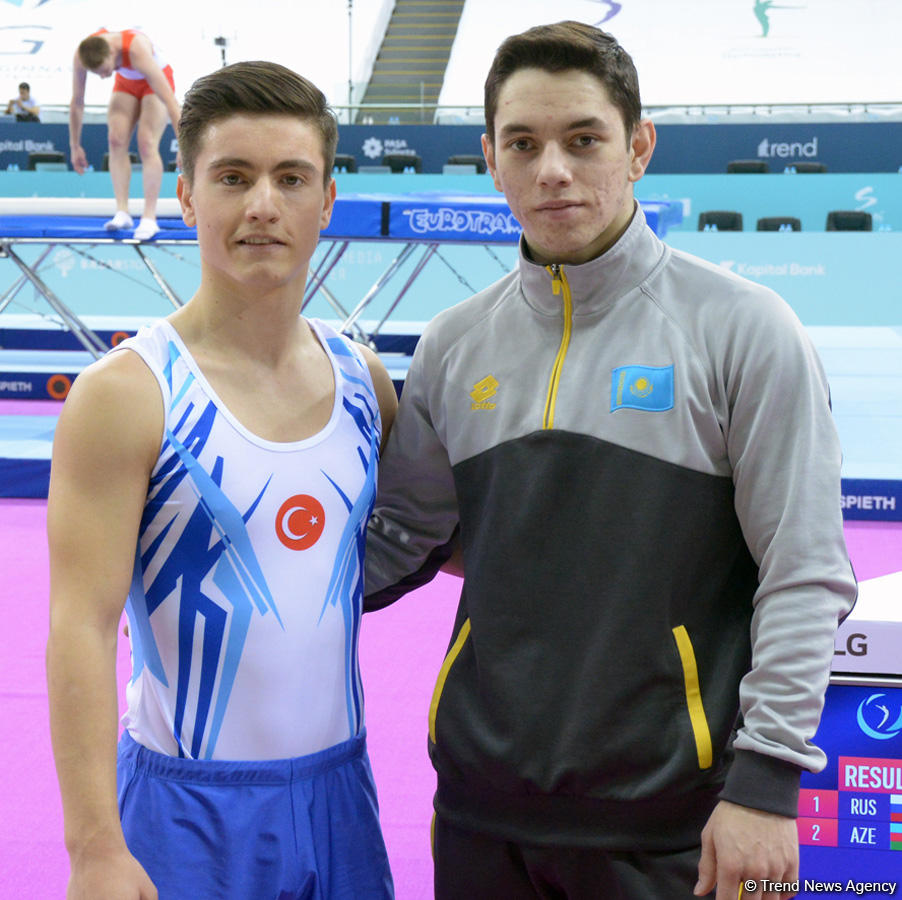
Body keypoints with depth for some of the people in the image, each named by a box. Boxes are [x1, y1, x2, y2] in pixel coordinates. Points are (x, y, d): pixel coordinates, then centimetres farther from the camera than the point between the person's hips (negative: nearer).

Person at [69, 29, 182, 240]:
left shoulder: (137, 50, -42)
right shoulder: (81, 56, -27)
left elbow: (171, 102, -43)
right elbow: (77, 103, -13)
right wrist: (75, 146, -6)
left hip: (156, 82, -5)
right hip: (126, 83, 5)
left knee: (147, 144, -20)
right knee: (116, 140, -15)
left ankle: (149, 217, -22)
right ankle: (122, 213, -17)